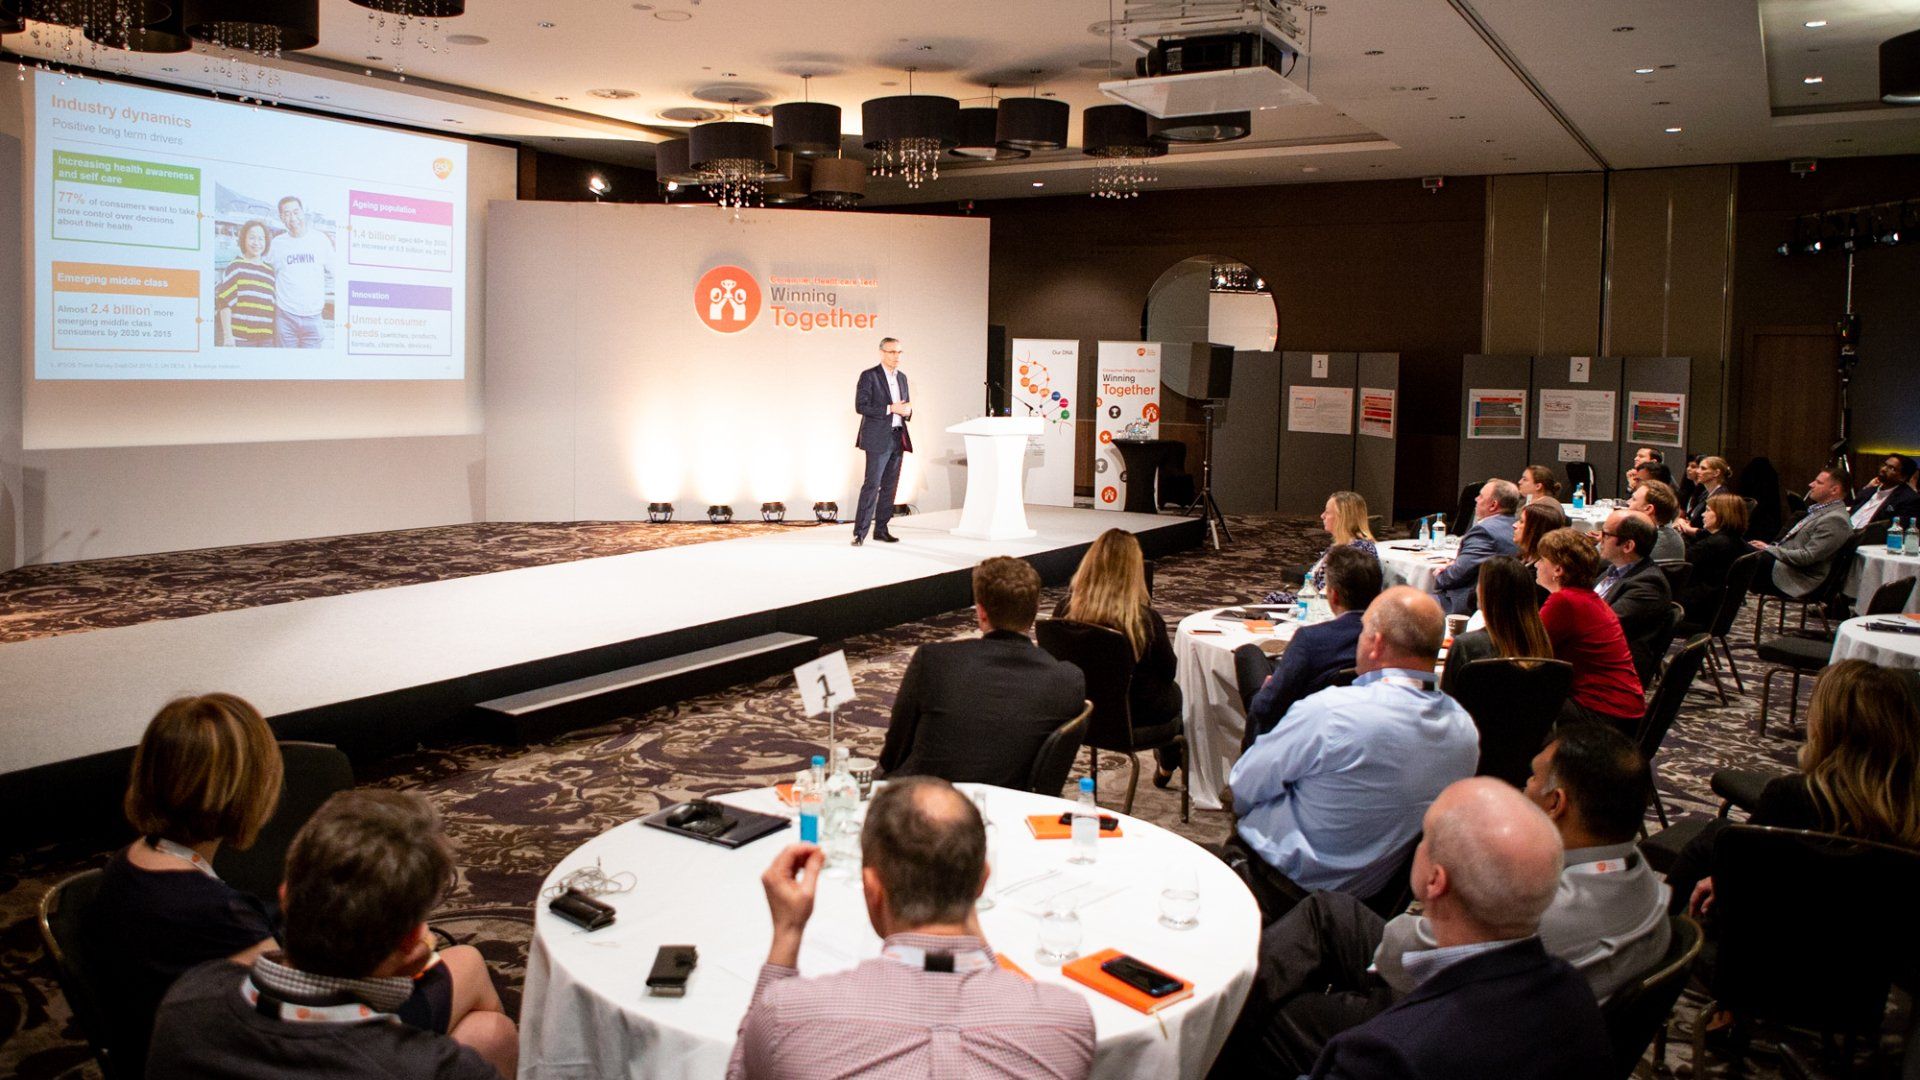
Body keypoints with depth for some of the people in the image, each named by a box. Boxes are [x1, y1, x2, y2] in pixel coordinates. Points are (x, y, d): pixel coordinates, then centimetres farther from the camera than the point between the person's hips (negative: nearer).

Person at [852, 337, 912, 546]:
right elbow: (860, 406, -12)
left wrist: (907, 411, -1)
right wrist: (890, 409, -18)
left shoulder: (902, 377, 16)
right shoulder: (869, 376, -5)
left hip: (898, 438, 7)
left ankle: (881, 529, 15)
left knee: (890, 486, 8)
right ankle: (860, 532, -8)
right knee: (872, 485, -10)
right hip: (878, 439, -7)